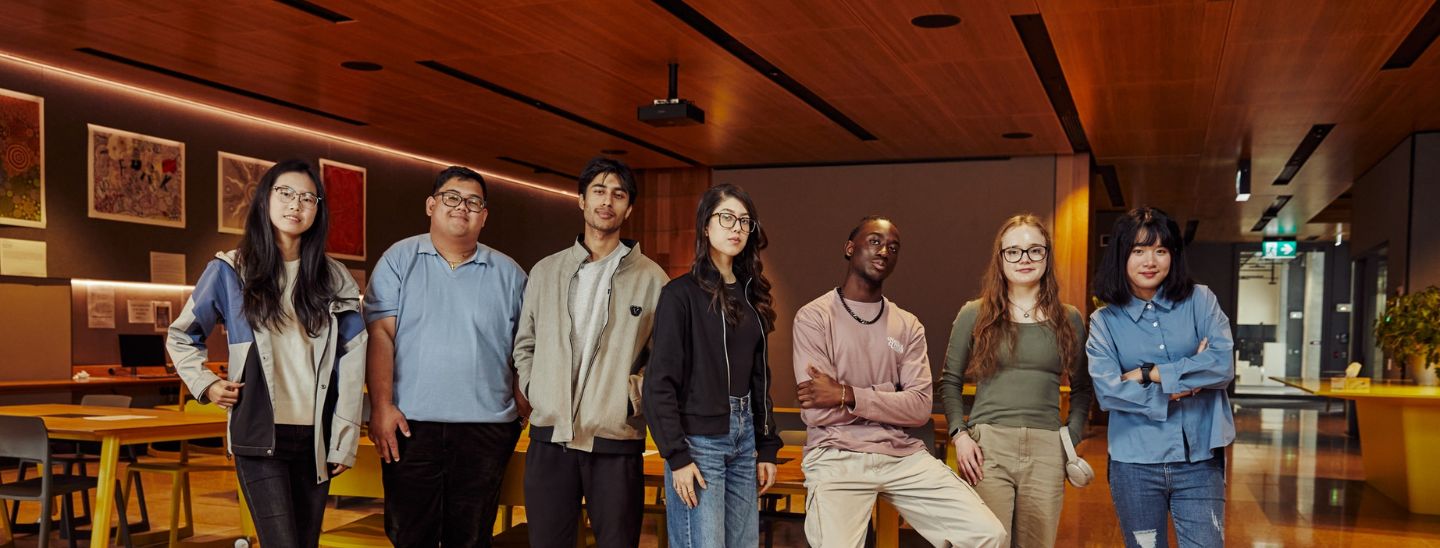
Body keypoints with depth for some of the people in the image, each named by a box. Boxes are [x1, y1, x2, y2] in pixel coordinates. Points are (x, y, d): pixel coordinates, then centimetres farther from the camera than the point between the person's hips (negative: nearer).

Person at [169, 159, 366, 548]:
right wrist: (206, 384, 0)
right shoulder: (230, 271, 2)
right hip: (260, 435, -3)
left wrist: (345, 439, -2)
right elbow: (182, 337, 16)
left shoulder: (334, 277, 7)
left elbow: (351, 360, 3)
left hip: (316, 438, 3)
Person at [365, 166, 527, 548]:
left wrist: (526, 414, 3)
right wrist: (381, 405, -10)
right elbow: (380, 334, -1)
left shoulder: (509, 274, 9)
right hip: (410, 423, -1)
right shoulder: (400, 259, 5)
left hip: (486, 427, 1)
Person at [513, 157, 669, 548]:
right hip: (549, 436, 2)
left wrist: (634, 395, -10)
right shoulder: (546, 271, 11)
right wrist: (533, 388, 4)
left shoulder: (651, 278, 3)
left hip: (617, 441, -2)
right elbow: (524, 344, 18)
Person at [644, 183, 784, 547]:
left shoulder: (752, 295, 12)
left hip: (744, 438, 6)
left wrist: (767, 447, 12)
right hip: (699, 440, -6)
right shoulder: (681, 293, -7)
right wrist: (676, 456, -16)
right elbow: (660, 382, -11)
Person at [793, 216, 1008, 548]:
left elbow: (920, 409, -2)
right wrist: (889, 394, -3)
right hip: (837, 457, -4)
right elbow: (816, 412, -11)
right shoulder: (813, 317, -1)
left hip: (903, 455, 4)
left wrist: (848, 395, -13)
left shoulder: (908, 326, 12)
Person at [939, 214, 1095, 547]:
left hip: (1046, 450, 2)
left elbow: (1082, 389, 17)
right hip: (987, 447, -2)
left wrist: (1071, 438, 4)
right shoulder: (974, 315, 5)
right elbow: (950, 382, 9)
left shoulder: (1069, 319, 11)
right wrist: (959, 433, -4)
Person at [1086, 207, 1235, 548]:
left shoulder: (1200, 301, 3)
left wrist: (1151, 374, -12)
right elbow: (1108, 390, -12)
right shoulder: (1105, 321, 2)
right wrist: (1184, 382, -12)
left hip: (1200, 459, 0)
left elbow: (1224, 365, -11)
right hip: (1135, 463, 0)